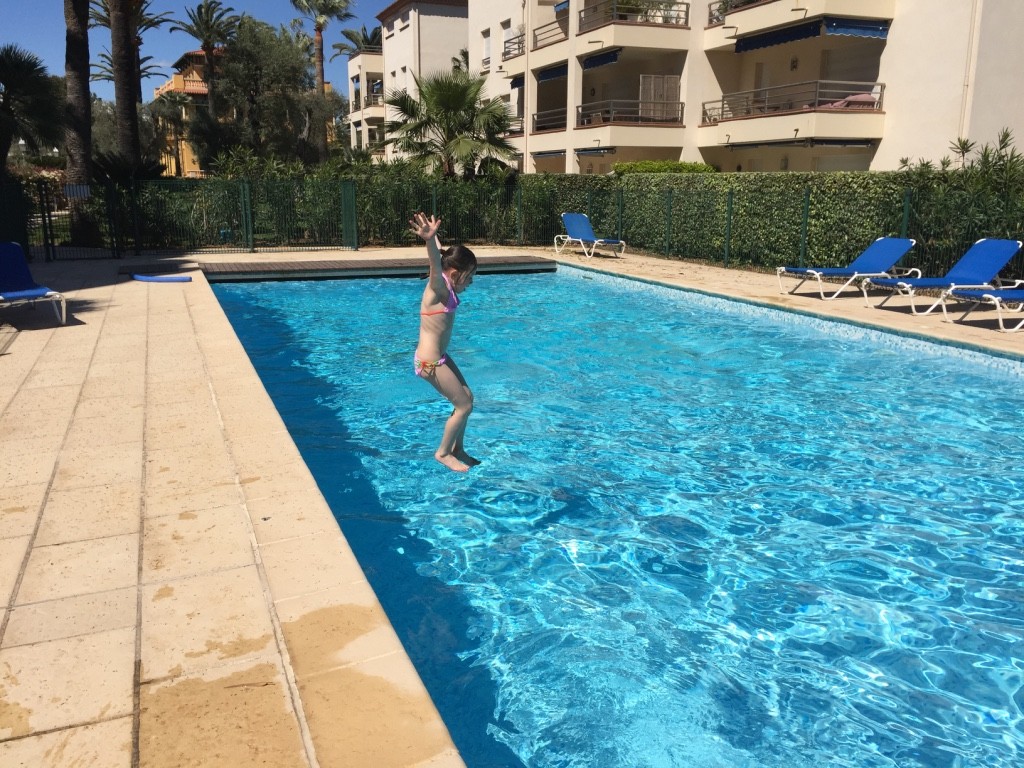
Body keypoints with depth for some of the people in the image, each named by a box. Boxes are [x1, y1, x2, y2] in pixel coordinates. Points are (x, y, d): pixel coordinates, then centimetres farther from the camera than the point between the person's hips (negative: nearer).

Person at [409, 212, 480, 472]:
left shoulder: (446, 286, 5)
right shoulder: (438, 288, -20)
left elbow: (440, 260, 24)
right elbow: (436, 264, -42)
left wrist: (433, 237, 42)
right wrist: (429, 240, -63)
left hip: (439, 357, 10)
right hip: (431, 362, -10)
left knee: (466, 399, 16)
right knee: (464, 405, 0)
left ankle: (457, 451, 28)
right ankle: (443, 452, 16)